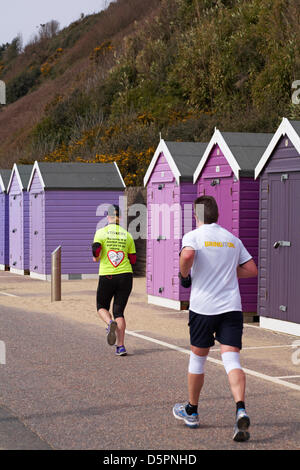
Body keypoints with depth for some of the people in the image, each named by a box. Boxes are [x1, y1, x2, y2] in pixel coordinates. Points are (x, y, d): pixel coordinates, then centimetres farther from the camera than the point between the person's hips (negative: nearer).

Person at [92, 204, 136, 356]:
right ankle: (120, 346, -2)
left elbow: (96, 249, -14)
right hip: (125, 276, 2)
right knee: (119, 311, 8)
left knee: (102, 307, 17)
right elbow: (133, 259, 8)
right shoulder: (127, 235, 7)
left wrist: (96, 258, 9)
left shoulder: (101, 232, -2)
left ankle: (110, 323, -16)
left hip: (106, 276, -2)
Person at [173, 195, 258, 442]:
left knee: (198, 357, 13)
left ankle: (191, 411, 29)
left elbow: (187, 255, -23)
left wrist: (184, 274, -5)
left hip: (203, 306, -3)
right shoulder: (233, 239, 14)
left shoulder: (193, 236, -2)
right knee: (231, 359, -4)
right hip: (232, 306, 3)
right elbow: (252, 269, 16)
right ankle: (241, 410, -27)